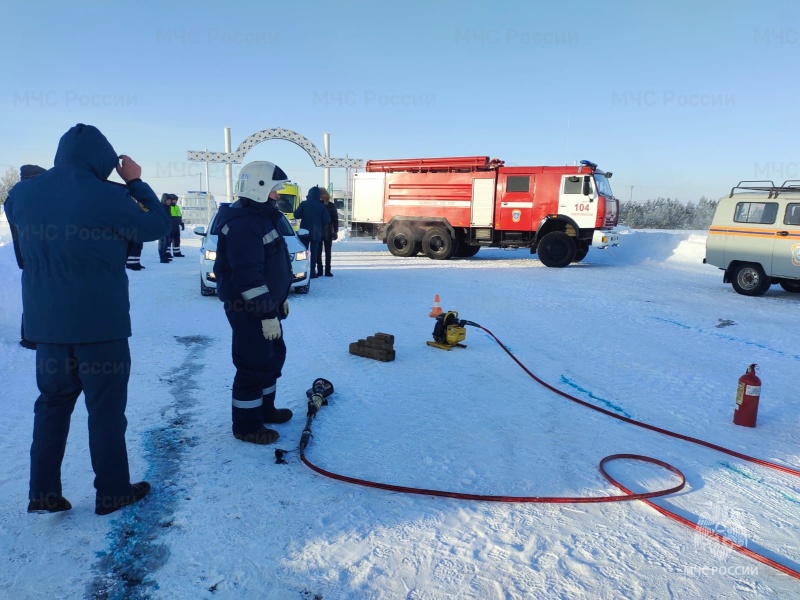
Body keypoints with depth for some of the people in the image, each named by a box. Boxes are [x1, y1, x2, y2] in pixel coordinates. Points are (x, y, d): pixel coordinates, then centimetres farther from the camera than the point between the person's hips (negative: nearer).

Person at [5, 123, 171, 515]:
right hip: (101, 323, -5)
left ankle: (43, 493, 24)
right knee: (106, 407, 7)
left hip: (45, 323, 6)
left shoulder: (22, 193, 2)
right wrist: (136, 183, 7)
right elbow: (158, 225, -3)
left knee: (53, 402, 19)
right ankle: (112, 491, 20)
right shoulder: (108, 196, -16)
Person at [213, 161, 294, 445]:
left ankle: (264, 408, 36)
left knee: (274, 356, 20)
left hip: (264, 303, 11)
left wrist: (279, 298, 22)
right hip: (249, 308, -11)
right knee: (254, 364, -1)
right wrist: (267, 314, -27)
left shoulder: (261, 216, 13)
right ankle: (246, 425, 14)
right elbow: (248, 275, -28)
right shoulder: (243, 224, -22)